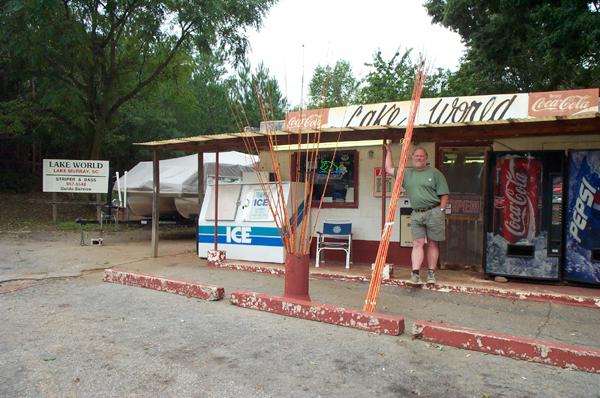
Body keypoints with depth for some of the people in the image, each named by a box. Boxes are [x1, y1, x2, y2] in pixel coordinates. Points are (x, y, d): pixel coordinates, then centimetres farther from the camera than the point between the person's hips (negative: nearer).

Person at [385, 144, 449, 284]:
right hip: (416, 214, 3)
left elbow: (444, 194, 0)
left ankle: (431, 273, 12)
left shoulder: (435, 173, 2)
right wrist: (388, 152, 19)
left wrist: (441, 211, -7)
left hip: (433, 212, -3)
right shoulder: (407, 173, 13)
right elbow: (389, 169, 19)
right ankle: (415, 274, -5)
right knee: (417, 244, -2)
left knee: (432, 244, 4)